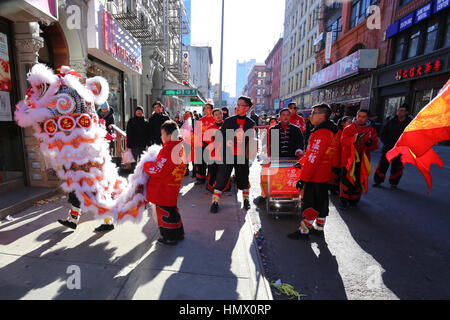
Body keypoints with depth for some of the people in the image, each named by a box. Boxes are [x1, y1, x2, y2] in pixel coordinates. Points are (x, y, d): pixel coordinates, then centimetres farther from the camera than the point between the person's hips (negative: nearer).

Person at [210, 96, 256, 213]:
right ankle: (215, 202, 9)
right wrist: (226, 142, -12)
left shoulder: (251, 123, 4)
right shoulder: (228, 121, 3)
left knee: (243, 177, 14)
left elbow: (252, 141, 8)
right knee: (222, 178, -1)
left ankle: (246, 200, 34)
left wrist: (249, 153, -4)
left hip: (242, 156, 1)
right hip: (228, 155, 0)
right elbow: (221, 136, 5)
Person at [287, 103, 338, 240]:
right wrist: (302, 162, 21)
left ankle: (304, 231, 14)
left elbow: (313, 159, -25)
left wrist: (303, 178, -21)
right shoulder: (329, 132, 11)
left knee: (308, 203, 2)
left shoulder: (321, 134, -22)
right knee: (321, 202, 18)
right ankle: (319, 228, 33)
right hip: (324, 176, 10)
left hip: (314, 177, -10)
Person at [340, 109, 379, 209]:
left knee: (359, 181, 8)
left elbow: (376, 144, 4)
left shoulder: (371, 130, 10)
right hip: (349, 159, -2)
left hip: (362, 161, 3)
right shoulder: (349, 128, 2)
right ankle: (344, 201, 10)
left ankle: (354, 200, 25)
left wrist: (370, 143, -18)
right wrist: (355, 138, -26)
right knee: (347, 179, -1)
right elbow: (343, 141, -11)